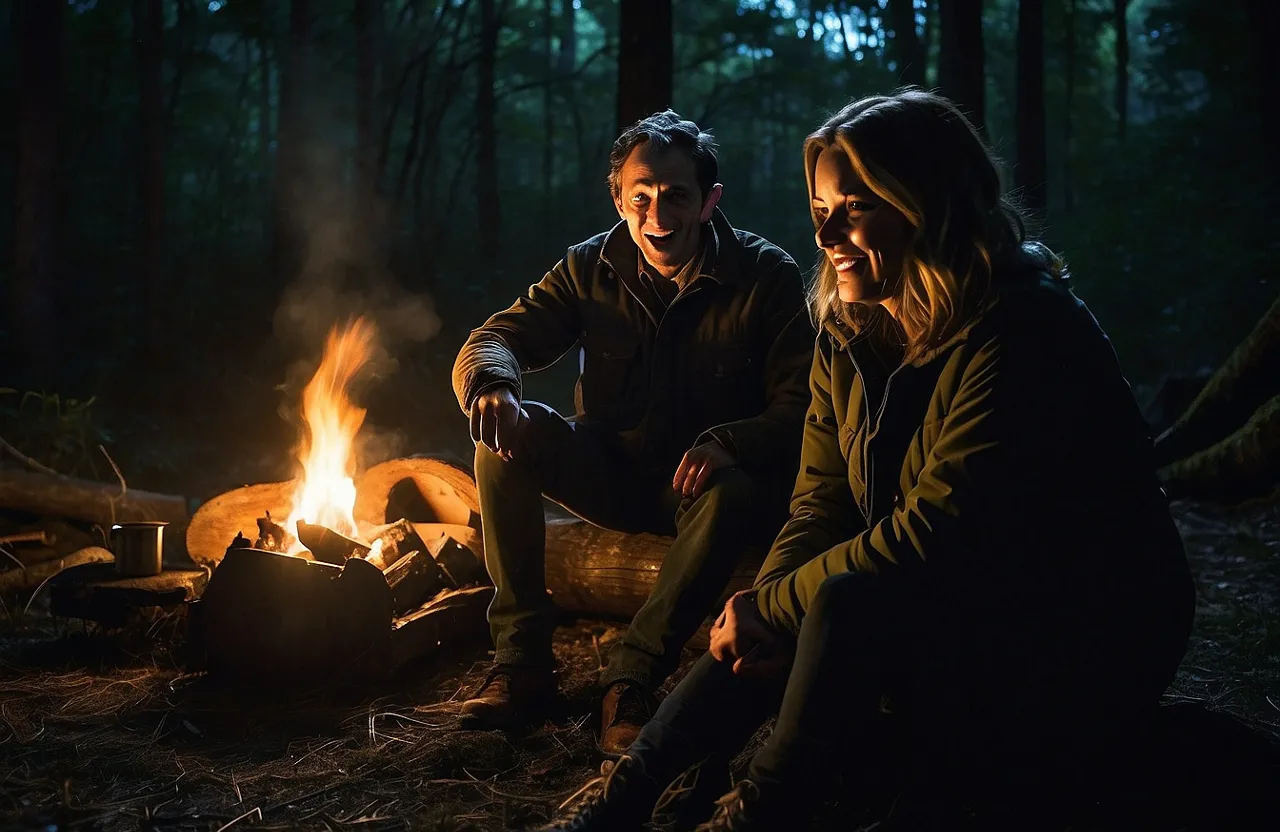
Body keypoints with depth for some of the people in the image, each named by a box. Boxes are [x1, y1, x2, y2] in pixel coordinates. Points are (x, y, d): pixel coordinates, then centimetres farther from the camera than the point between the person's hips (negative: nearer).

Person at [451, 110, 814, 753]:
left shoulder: (767, 277, -12)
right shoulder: (591, 269, -3)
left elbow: (803, 408, -16)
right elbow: (491, 341, -9)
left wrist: (728, 443, -37)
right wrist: (493, 386, -34)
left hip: (702, 481, -3)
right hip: (613, 474, 3)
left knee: (732, 493, -38)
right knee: (504, 429, -22)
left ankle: (632, 675, -30)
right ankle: (521, 658, -21)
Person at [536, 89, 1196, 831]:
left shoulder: (1023, 335, -24)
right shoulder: (850, 338, 2)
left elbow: (938, 531, -28)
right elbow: (820, 505, -1)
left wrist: (771, 611, -21)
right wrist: (767, 620, -20)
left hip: (1090, 640, -8)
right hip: (948, 611, 8)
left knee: (848, 606, -29)